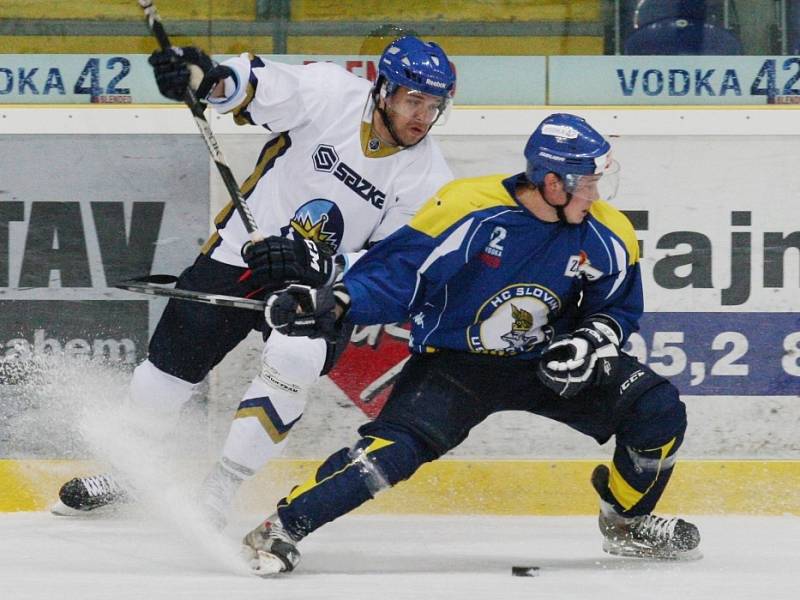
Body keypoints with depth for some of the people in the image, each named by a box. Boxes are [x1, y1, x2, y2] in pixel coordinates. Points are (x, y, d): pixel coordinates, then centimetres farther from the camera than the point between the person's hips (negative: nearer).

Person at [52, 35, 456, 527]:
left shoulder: (427, 179, -13)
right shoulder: (331, 94, -16)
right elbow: (258, 86, -31)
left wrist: (320, 264, -31)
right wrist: (202, 76, -54)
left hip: (324, 288, -1)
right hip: (242, 253, 1)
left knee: (294, 358, -30)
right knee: (164, 373, 9)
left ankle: (218, 492, -15)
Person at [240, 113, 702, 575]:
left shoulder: (607, 236, -9)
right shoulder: (470, 210, -23)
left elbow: (619, 307, 7)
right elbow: (399, 270, -20)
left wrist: (590, 341, -15)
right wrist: (335, 303, -35)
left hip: (543, 363, 5)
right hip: (454, 363, -4)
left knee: (659, 409, -9)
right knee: (395, 446, -28)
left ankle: (627, 522, 16)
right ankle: (282, 528, -16)